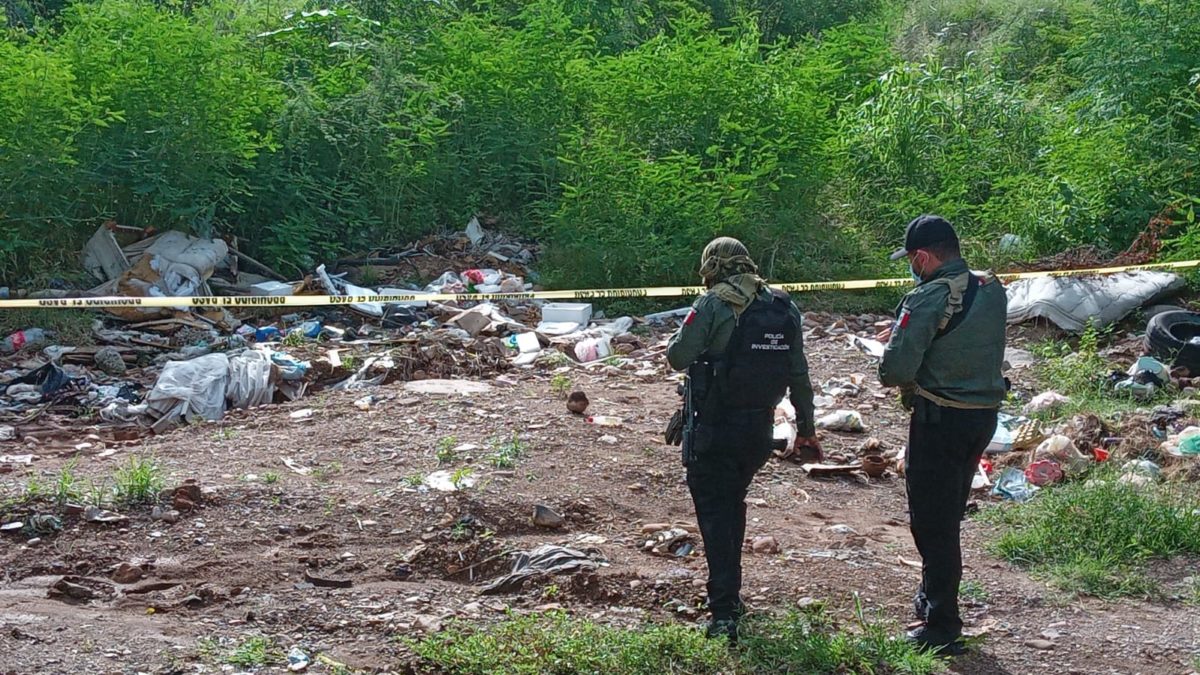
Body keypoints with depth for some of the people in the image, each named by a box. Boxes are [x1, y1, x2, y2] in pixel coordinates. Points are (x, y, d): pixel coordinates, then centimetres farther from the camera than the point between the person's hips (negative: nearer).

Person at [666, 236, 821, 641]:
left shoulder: (712, 306, -13)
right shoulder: (784, 308, 4)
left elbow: (678, 357, -10)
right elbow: (799, 375, 9)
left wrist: (691, 328, 10)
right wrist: (806, 428, 17)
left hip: (715, 429, -6)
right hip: (760, 427, 6)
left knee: (715, 512, 0)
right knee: (733, 504, 23)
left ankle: (724, 613, -7)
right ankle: (730, 595, 33)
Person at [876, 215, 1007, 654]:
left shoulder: (930, 298, -20)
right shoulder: (993, 289, 4)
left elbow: (896, 370, -23)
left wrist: (892, 353, 1)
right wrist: (905, 335, 13)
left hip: (940, 420, -8)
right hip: (985, 415, 8)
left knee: (933, 523, 2)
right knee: (948, 516, 22)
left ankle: (941, 629, 7)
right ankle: (933, 599, 36)